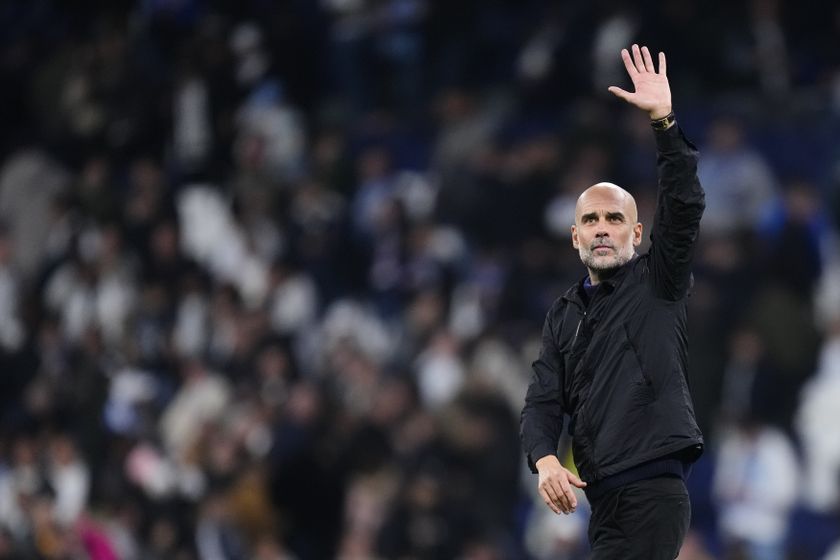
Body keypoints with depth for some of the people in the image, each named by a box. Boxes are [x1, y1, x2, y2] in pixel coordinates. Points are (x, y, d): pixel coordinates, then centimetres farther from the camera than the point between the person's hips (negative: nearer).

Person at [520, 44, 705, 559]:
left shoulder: (656, 282, 3)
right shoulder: (564, 316, 19)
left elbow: (684, 208, -13)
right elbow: (543, 402, 10)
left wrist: (664, 120, -23)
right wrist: (544, 460, -12)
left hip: (653, 488, -7)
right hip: (603, 495, 7)